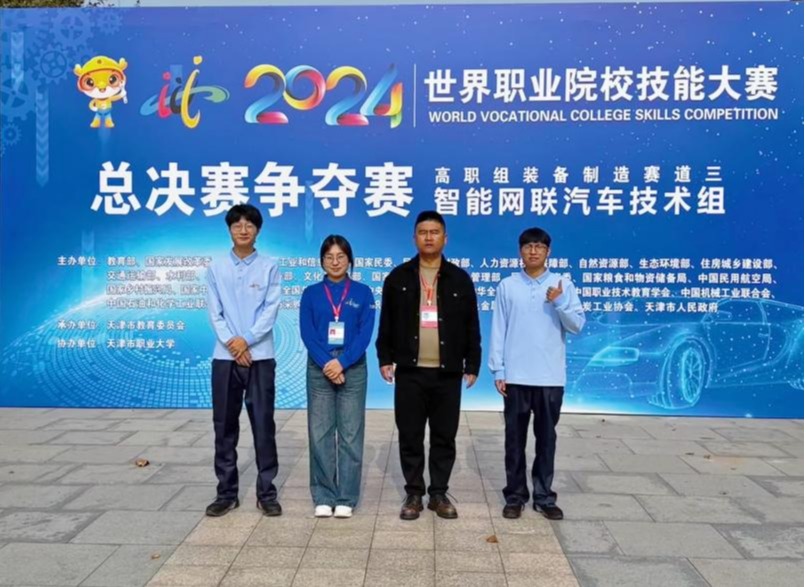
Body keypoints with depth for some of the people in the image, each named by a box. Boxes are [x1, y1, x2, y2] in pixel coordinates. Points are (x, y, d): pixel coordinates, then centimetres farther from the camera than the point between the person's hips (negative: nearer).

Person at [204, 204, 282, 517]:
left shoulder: (269, 267, 3)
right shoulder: (216, 268, 7)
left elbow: (271, 310, -4)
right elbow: (214, 312, 2)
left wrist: (246, 339, -15)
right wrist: (231, 342, -12)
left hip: (260, 356, -2)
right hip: (225, 357, 2)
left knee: (263, 425, 1)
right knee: (224, 426, 7)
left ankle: (267, 492, 12)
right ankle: (227, 492, 19)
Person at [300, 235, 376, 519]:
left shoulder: (362, 292, 5)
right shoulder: (311, 293, 7)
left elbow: (365, 333, -4)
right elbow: (307, 333, -1)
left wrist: (342, 362, -14)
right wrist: (326, 363, -14)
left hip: (353, 369, -1)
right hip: (319, 369, 1)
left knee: (350, 434, 2)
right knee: (319, 433, 3)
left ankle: (346, 498, 12)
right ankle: (323, 497, 14)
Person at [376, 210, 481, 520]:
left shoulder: (459, 279, 5)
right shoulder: (398, 277, 5)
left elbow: (471, 327, 6)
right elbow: (387, 323, 7)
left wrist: (472, 365, 3)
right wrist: (385, 358, 0)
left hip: (447, 373, 0)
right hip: (410, 371, 0)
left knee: (444, 437, 8)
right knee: (410, 436, 6)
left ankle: (439, 494, 22)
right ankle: (414, 494, 20)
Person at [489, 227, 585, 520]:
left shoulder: (563, 285, 2)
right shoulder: (507, 286, 2)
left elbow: (577, 325, -1)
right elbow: (498, 330, 2)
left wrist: (559, 303, -18)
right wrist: (498, 370, -1)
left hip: (550, 377, 0)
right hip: (515, 376, 0)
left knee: (546, 437, 9)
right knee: (515, 438, 7)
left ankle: (544, 496, 20)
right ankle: (515, 495, 19)